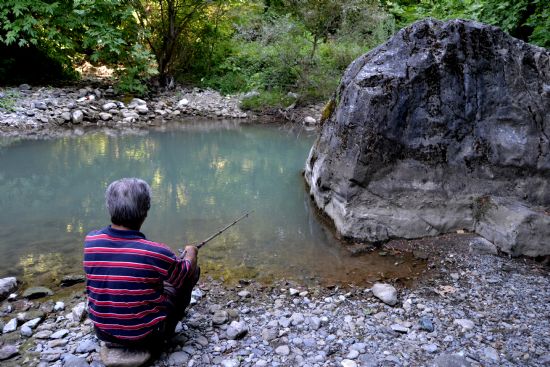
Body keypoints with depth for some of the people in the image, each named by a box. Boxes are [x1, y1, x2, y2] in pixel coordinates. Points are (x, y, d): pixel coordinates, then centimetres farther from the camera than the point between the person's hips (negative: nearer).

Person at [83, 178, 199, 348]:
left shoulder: (90, 241, -14)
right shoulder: (156, 252, -28)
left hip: (103, 332, 5)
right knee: (191, 270, 12)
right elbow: (187, 273, -7)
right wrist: (191, 252, 15)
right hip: (145, 337, -5)